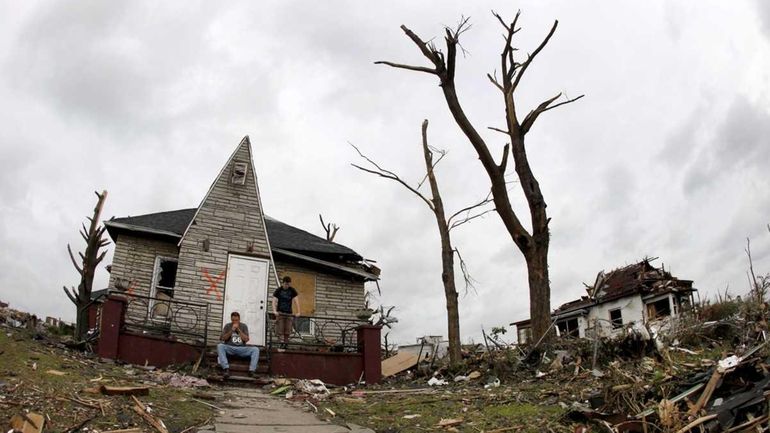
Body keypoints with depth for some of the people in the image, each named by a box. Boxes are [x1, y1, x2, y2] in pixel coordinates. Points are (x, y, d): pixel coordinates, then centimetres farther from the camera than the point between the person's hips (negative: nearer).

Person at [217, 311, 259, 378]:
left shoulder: (244, 326, 8)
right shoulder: (227, 326, 9)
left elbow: (246, 339, -2)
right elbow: (223, 338, -1)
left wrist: (238, 330, -11)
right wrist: (231, 330, -13)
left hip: (241, 348, 0)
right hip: (229, 348, 0)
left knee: (256, 349, -24)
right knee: (220, 346, -32)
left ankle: (252, 370, -34)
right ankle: (226, 369, -41)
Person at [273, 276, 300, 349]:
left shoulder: (292, 291, 1)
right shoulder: (278, 290, -3)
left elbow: (296, 301, -6)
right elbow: (274, 301, -11)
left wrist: (298, 312, -17)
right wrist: (274, 311, -27)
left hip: (289, 313, 2)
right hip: (280, 312, -2)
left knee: (287, 331, -1)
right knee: (280, 330, -12)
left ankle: (285, 344, 6)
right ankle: (282, 342, -17)